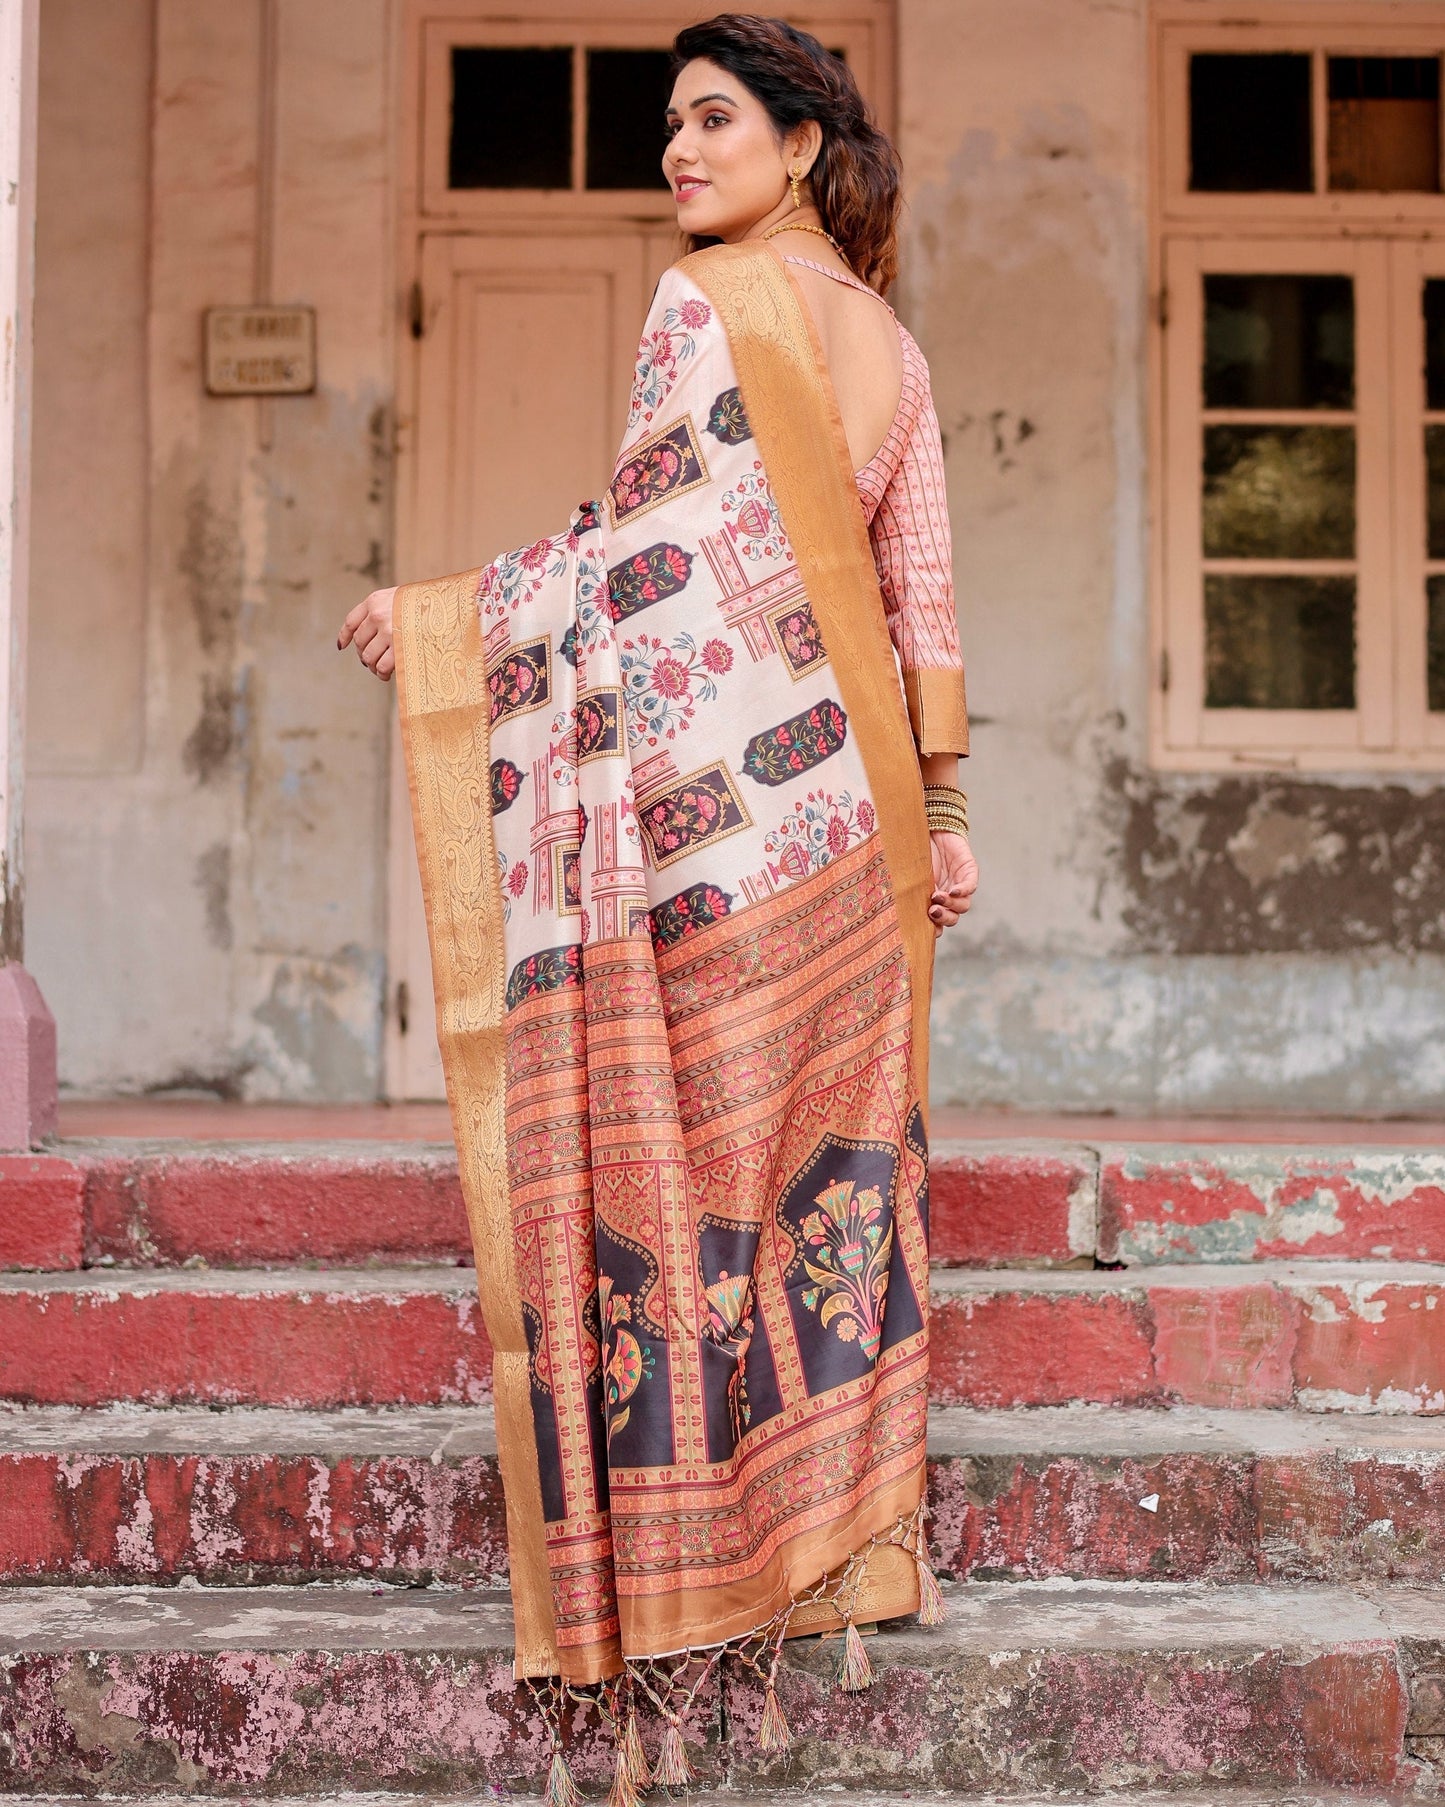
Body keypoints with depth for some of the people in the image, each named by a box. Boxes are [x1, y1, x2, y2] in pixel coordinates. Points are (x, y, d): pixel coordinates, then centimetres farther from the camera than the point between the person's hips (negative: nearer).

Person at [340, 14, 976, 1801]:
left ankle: (694, 1558, -1)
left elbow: (646, 535, -9)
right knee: (830, 1140, 9)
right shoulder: (890, 344, 15)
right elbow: (921, 596, 13)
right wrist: (931, 810, 15)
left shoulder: (704, 302, -6)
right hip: (842, 786, 7)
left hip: (709, 770, -7)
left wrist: (436, 611, 0)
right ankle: (847, 1531, 12)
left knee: (683, 1143, -3)